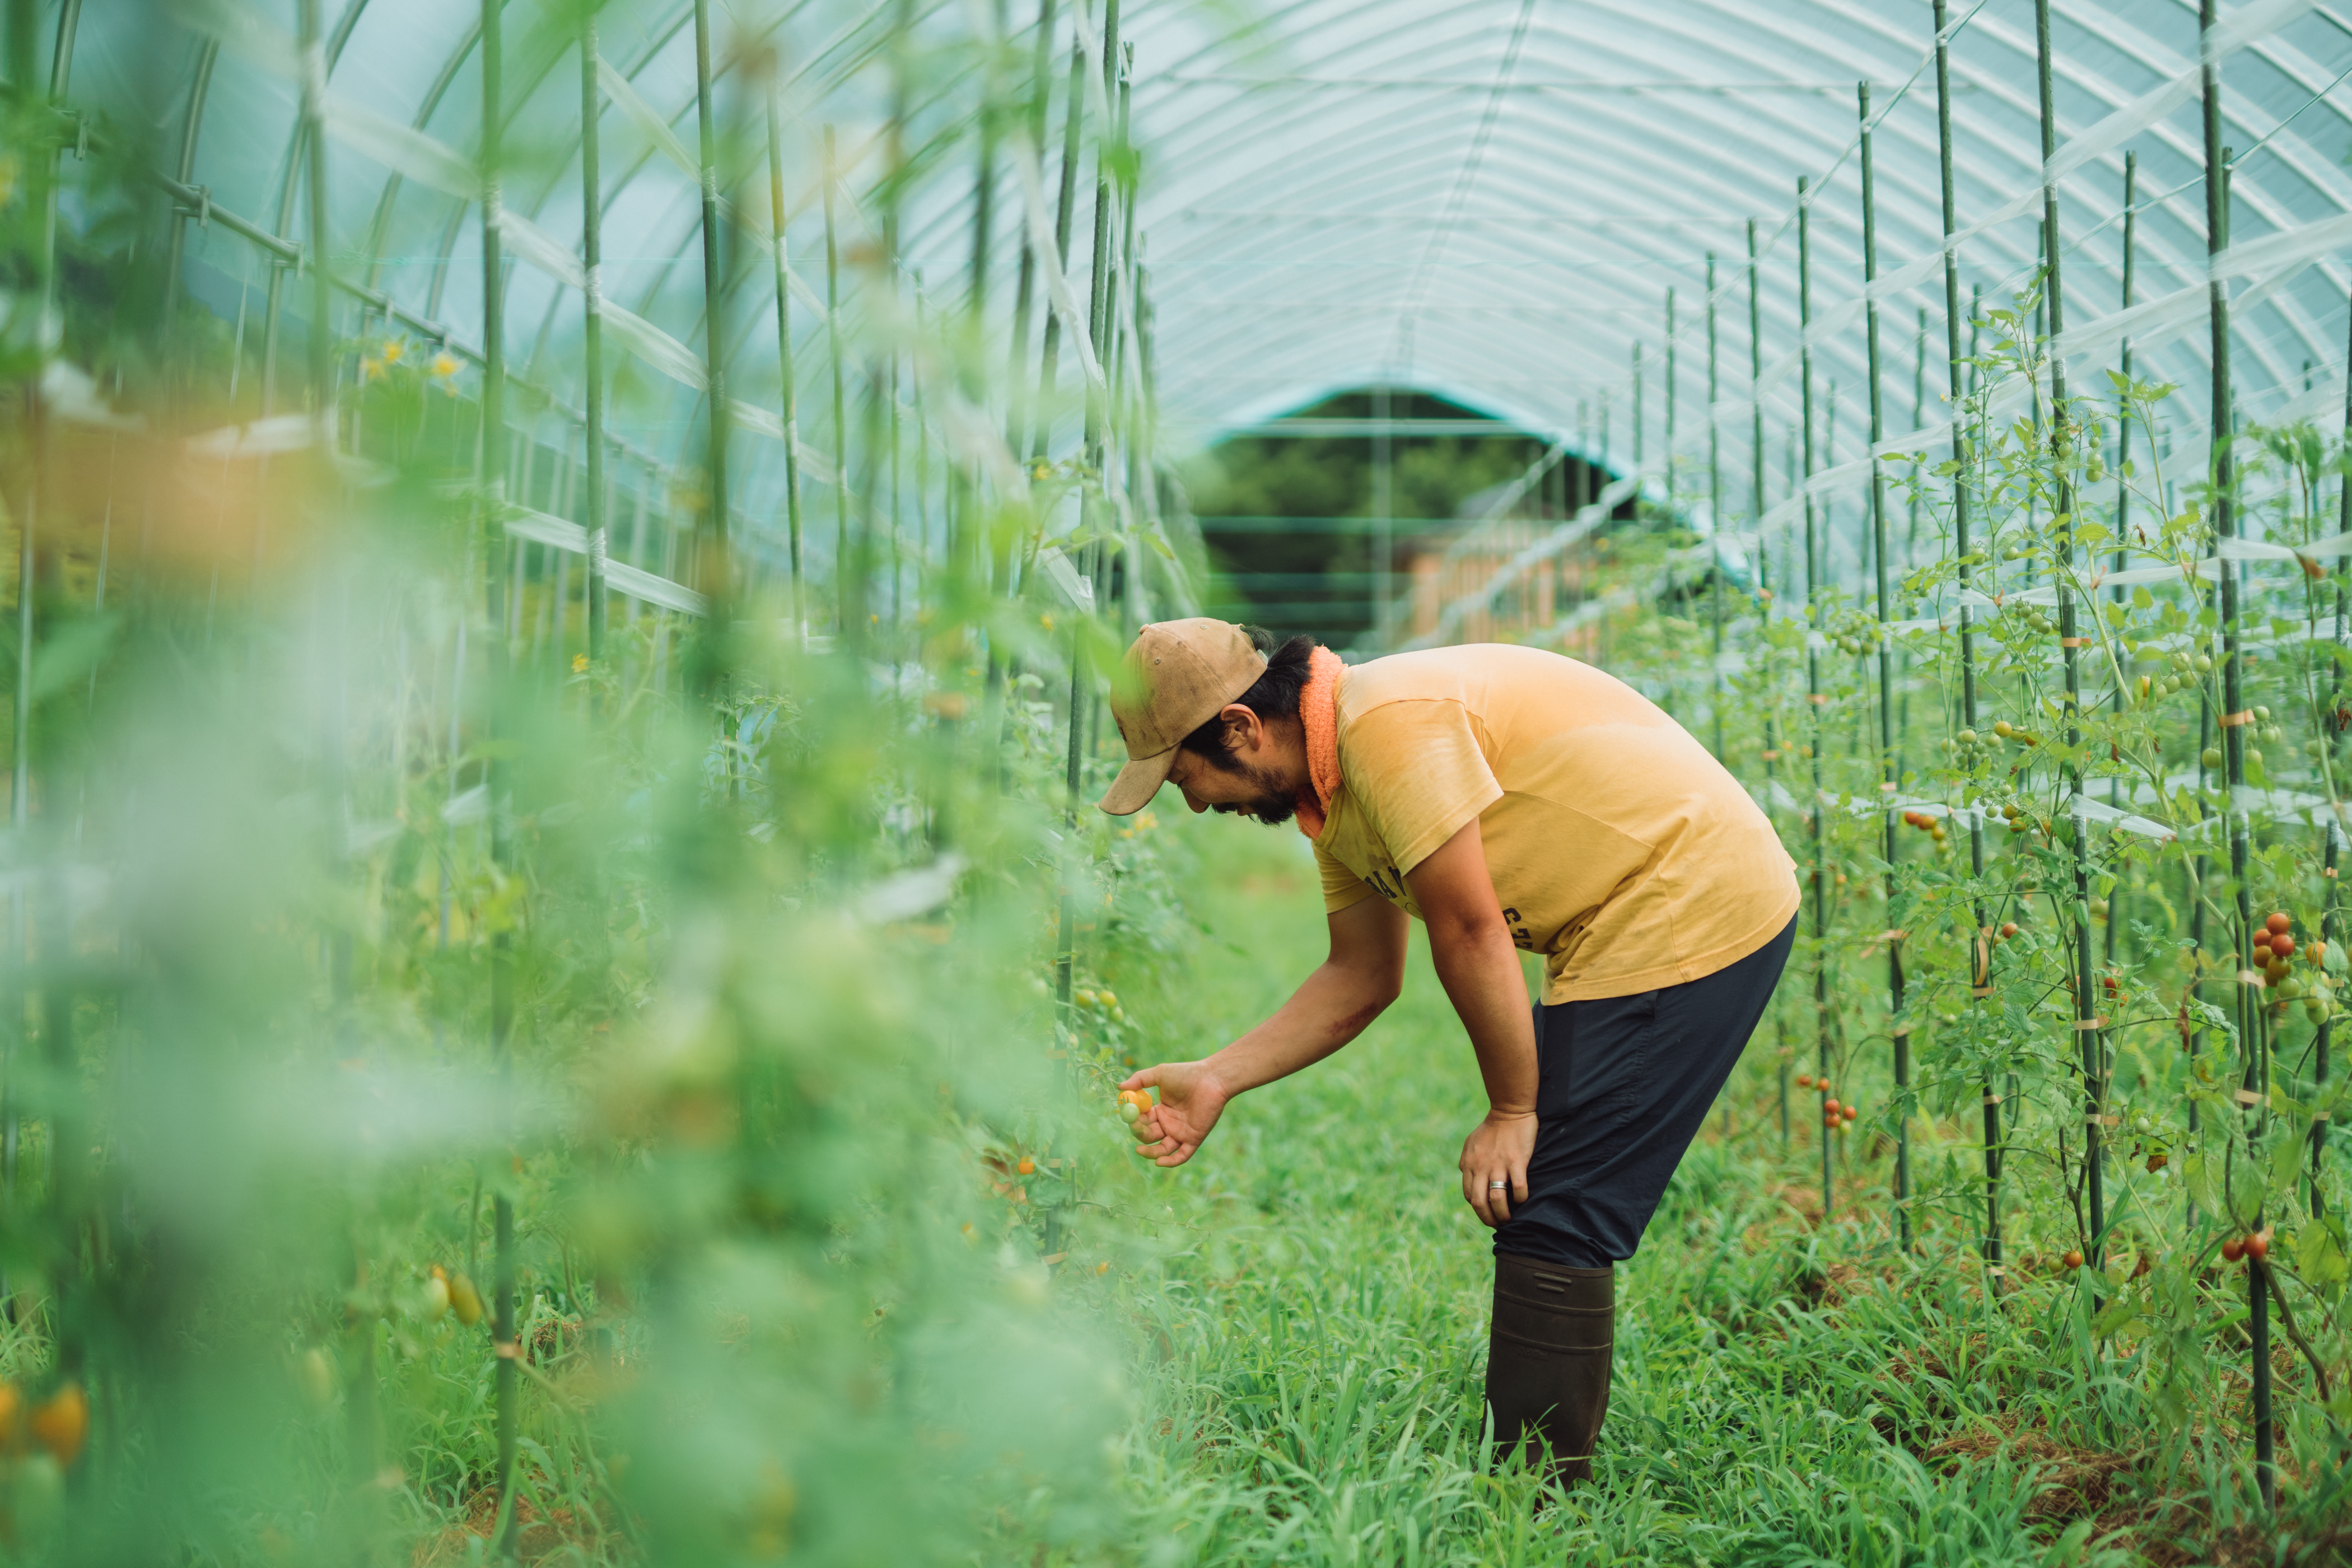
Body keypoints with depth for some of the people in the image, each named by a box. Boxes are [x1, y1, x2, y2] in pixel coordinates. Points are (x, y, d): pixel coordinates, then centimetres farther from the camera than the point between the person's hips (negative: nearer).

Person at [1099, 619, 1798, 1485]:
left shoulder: (1390, 723, -20)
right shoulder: (1329, 784, 11)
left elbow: (1471, 935, -19)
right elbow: (1361, 979, 18)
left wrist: (1512, 1111, -10)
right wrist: (1216, 1079, 13)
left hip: (1694, 912, -10)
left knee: (1551, 1222, -11)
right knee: (1535, 1208, 12)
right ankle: (1548, 1478, 19)